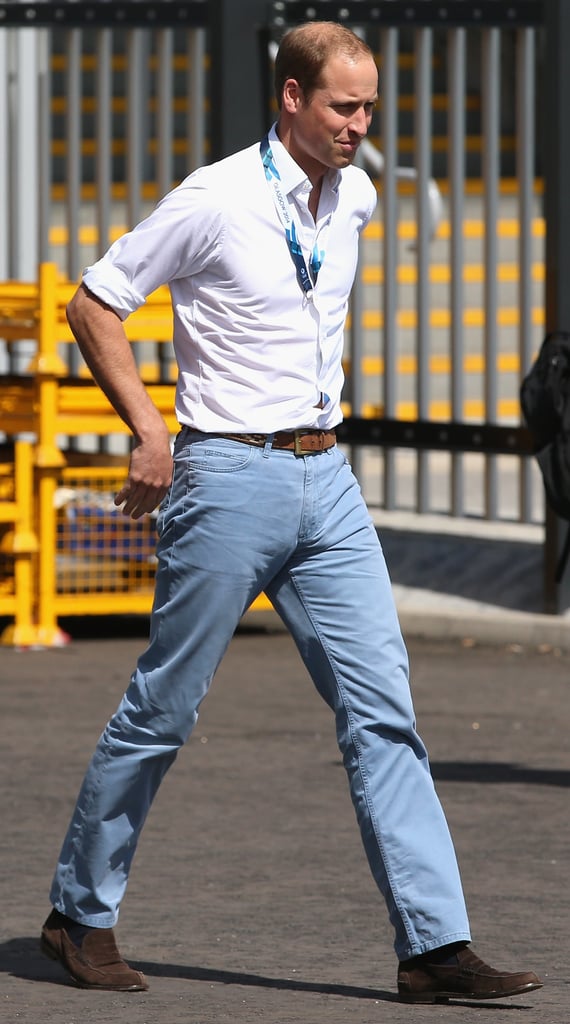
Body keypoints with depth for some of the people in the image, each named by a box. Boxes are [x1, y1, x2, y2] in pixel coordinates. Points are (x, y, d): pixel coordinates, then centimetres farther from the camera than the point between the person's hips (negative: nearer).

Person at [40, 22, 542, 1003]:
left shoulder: (354, 197, 8)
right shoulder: (213, 201, -12)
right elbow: (93, 305, -7)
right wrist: (149, 430, -12)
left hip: (326, 480, 6)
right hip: (230, 479, -6)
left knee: (382, 709, -3)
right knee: (163, 709, 2)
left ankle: (434, 944, -6)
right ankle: (80, 914, 18)